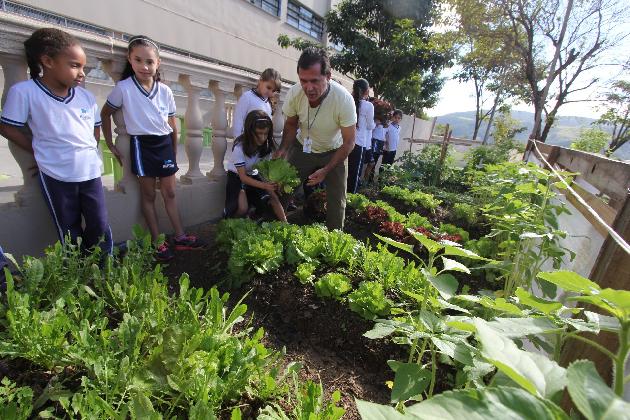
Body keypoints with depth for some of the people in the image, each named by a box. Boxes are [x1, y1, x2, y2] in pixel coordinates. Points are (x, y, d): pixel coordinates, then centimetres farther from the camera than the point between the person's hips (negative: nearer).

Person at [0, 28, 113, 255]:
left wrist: (86, 153, 5)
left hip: (90, 172, 3)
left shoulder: (87, 96, 2)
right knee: (69, 232, 12)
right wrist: (41, 152, -2)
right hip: (56, 176, -2)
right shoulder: (24, 91, -9)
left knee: (100, 227, 7)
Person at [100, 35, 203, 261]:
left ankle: (180, 237, 18)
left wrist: (174, 153, 9)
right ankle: (157, 241, 15)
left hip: (164, 143, 3)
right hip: (142, 144, -3)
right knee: (148, 194, 6)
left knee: (170, 193, 9)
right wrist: (110, 145, 3)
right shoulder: (123, 88, -8)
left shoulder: (165, 91, 0)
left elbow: (172, 125, 7)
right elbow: (105, 114, 4)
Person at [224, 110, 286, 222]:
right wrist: (264, 185, -41)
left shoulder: (266, 145, -13)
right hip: (237, 177, -4)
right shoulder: (239, 147, -28)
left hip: (254, 176, 5)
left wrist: (272, 183, -35)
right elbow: (243, 177, -27)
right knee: (243, 209, -25)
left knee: (274, 198, -14)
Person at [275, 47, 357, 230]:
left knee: (336, 200, -3)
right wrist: (283, 149, -20)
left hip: (334, 152, -2)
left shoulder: (344, 100, -31)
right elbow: (291, 124, -3)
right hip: (303, 148, 2)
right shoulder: (294, 94, -24)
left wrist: (326, 170, -25)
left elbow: (348, 142, -20)